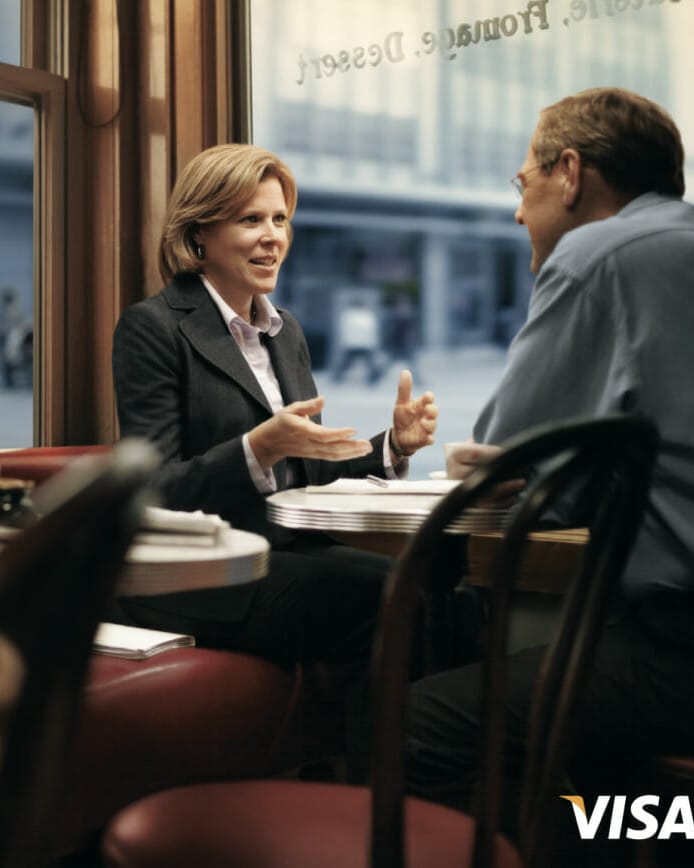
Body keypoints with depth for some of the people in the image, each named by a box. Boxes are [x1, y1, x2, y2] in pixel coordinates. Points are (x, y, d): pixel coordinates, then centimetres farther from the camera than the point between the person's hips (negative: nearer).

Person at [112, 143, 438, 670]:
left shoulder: (287, 332, 19)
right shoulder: (152, 327, -3)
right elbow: (157, 495, -10)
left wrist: (392, 445, -1)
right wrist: (261, 447, -25)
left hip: (287, 556, 6)